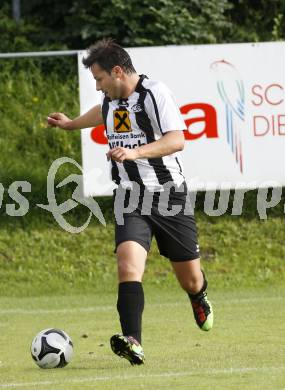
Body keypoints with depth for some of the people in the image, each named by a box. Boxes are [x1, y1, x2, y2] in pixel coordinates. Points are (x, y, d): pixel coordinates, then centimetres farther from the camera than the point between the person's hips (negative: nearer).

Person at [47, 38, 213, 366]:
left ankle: (199, 299, 48)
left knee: (190, 279, 9)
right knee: (128, 264, -23)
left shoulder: (155, 93, -14)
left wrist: (135, 152, -37)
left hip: (169, 196, -4)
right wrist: (71, 124, 47)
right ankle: (132, 343, -34)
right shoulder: (110, 99, 8)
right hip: (130, 200, 4)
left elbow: (176, 140, -25)